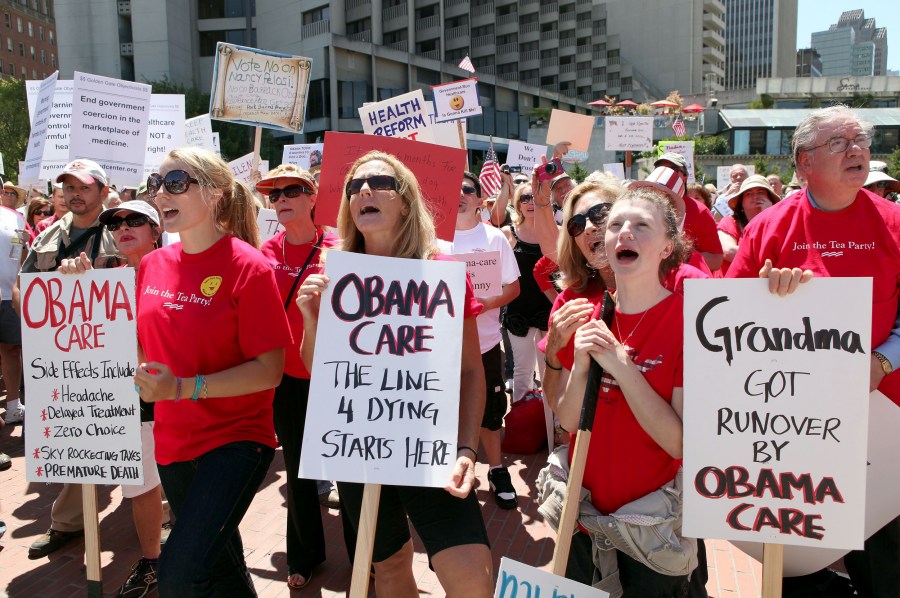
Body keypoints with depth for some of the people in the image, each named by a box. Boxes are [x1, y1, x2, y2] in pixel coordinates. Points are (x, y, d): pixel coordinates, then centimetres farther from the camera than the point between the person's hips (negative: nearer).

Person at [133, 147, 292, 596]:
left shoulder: (248, 267, -16)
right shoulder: (153, 264, 3)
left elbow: (269, 371, -19)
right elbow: (145, 346, 16)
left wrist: (184, 387, -25)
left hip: (236, 438, -6)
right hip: (173, 439, 7)